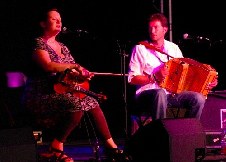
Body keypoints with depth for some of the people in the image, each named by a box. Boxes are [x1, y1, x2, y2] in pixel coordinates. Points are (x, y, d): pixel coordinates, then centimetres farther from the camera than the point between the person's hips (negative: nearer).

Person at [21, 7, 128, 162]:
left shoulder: (62, 47, 18)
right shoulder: (39, 43, -6)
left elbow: (70, 73, 15)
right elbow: (48, 66, -23)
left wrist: (81, 75, -9)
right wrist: (74, 66, -28)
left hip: (61, 92, 8)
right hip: (40, 96, -8)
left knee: (92, 102, -11)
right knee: (77, 105, -30)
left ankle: (111, 147, -7)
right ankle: (56, 149, -20)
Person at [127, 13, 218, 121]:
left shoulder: (174, 48, 15)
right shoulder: (140, 49, 2)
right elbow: (132, 79, -2)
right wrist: (154, 77, -16)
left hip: (172, 95, 4)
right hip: (147, 95, -4)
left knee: (198, 98, -20)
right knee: (160, 93, -39)